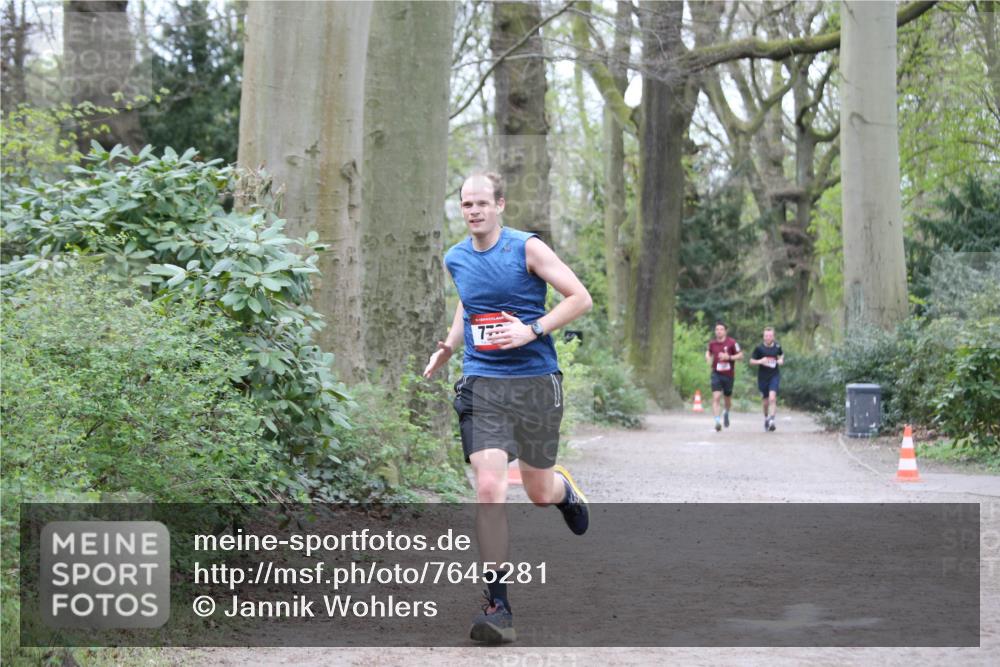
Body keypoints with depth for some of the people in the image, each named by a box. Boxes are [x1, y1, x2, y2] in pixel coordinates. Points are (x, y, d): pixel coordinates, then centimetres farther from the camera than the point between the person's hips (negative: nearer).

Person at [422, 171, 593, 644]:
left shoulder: (527, 249, -5)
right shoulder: (456, 260, 8)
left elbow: (580, 298, -6)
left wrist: (532, 329, -17)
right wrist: (448, 347, 13)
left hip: (535, 382, -2)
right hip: (482, 386, 2)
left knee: (539, 491, 10)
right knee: (489, 488, -15)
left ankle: (565, 490, 51)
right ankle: (497, 606, -11)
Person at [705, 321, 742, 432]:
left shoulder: (732, 343, -9)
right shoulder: (712, 343, 2)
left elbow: (740, 355, -6)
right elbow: (708, 352, 22)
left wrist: (729, 357, -21)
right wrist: (708, 358, 0)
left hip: (728, 375, -1)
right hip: (716, 374, 1)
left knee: (728, 398, 15)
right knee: (716, 397, -16)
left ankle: (726, 413, 48)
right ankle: (717, 421, -22)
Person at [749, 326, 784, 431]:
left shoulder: (777, 347, 1)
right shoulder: (759, 348, -4)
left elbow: (781, 355, 23)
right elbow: (751, 361, 0)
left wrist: (781, 360, 1)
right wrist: (760, 361, -19)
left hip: (775, 376, 0)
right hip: (762, 377, 0)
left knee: (772, 398, -20)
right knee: (765, 401, 9)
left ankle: (771, 420, -23)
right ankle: (766, 418, 35)